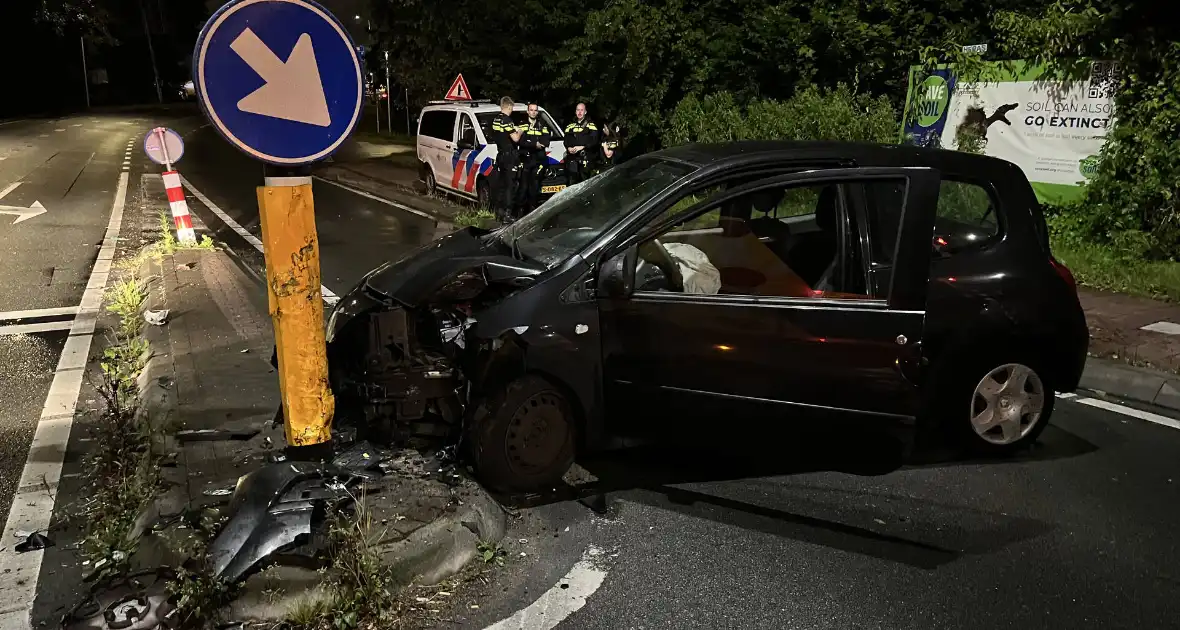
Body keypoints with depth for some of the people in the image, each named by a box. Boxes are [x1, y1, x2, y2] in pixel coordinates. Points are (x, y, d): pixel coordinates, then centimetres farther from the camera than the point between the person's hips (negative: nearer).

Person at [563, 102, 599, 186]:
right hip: (572, 157, 4)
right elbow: (566, 139, 17)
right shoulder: (570, 126, 19)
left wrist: (582, 147, -16)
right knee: (572, 181, 4)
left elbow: (594, 140, -7)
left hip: (586, 157, -4)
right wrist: (568, 148, -5)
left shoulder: (590, 125, 4)